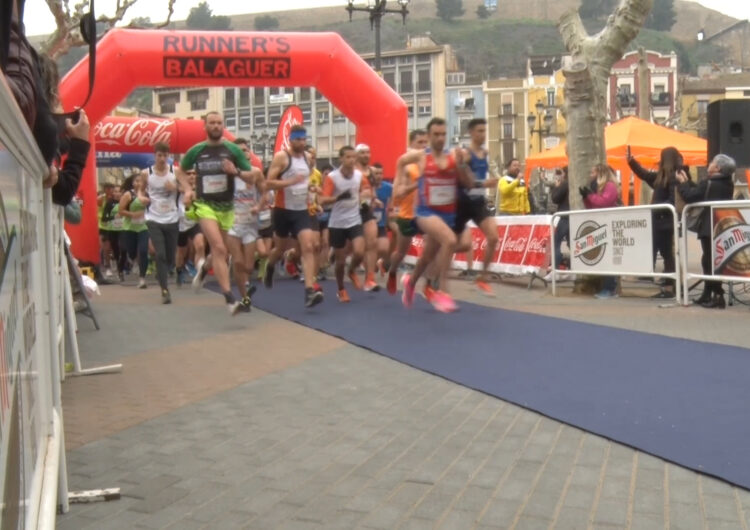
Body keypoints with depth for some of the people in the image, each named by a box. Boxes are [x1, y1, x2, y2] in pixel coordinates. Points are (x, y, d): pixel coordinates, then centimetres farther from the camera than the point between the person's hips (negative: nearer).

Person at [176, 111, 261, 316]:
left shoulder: (233, 150, -1)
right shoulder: (196, 151, 0)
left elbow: (252, 177, 0)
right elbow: (180, 171, 18)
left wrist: (236, 171, -19)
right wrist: (187, 190, 1)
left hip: (226, 207, 3)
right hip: (204, 205, -3)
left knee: (219, 250, 16)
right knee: (219, 249, -19)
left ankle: (204, 266, 52)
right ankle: (230, 299, -22)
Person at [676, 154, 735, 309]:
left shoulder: (708, 183, -16)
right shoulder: (727, 184, 9)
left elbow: (689, 197, -13)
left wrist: (682, 182, 2)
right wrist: (688, 181, 20)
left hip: (710, 228, -8)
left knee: (710, 262, -3)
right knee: (711, 261, 15)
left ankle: (717, 296, -5)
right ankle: (708, 295, 22)